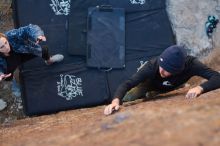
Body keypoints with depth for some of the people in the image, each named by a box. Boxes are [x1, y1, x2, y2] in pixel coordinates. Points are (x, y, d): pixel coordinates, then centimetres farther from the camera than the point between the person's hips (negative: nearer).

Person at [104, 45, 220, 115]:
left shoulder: (190, 64, -45)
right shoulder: (153, 66, -46)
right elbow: (127, 84, -47)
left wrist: (200, 88, -68)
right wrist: (116, 101, -66)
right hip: (150, 84, -2)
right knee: (125, 101, -6)